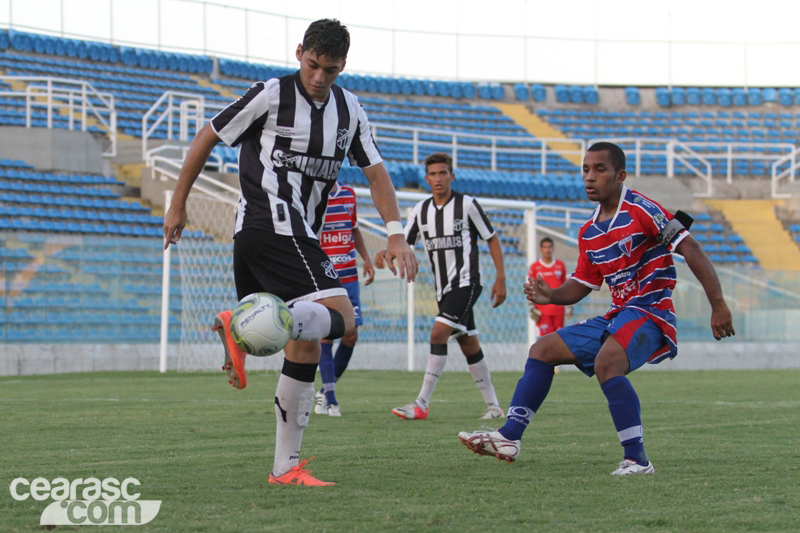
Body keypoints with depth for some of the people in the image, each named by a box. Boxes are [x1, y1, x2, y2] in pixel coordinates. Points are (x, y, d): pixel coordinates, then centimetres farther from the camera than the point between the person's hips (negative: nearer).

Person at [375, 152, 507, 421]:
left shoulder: (467, 204, -7)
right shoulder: (422, 210, 8)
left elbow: (492, 239, -2)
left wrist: (501, 278, -6)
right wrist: (385, 253, -15)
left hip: (466, 282, -6)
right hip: (443, 288, 6)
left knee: (439, 334, -18)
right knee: (469, 345, 10)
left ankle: (422, 405, -20)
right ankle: (493, 406, 18)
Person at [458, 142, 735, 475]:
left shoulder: (640, 211, -12)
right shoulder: (589, 232, 13)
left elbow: (689, 248, -17)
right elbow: (582, 285, 19)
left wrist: (718, 305, -24)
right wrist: (550, 295, -3)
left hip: (650, 312, -9)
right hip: (617, 316, 9)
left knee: (606, 362, -35)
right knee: (543, 349, 6)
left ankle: (636, 459, -31)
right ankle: (509, 438, 1)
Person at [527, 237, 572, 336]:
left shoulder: (560, 265, 11)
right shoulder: (534, 267, 4)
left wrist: (569, 306, 9)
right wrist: (532, 309, -3)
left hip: (558, 310, 3)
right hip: (542, 311, -3)